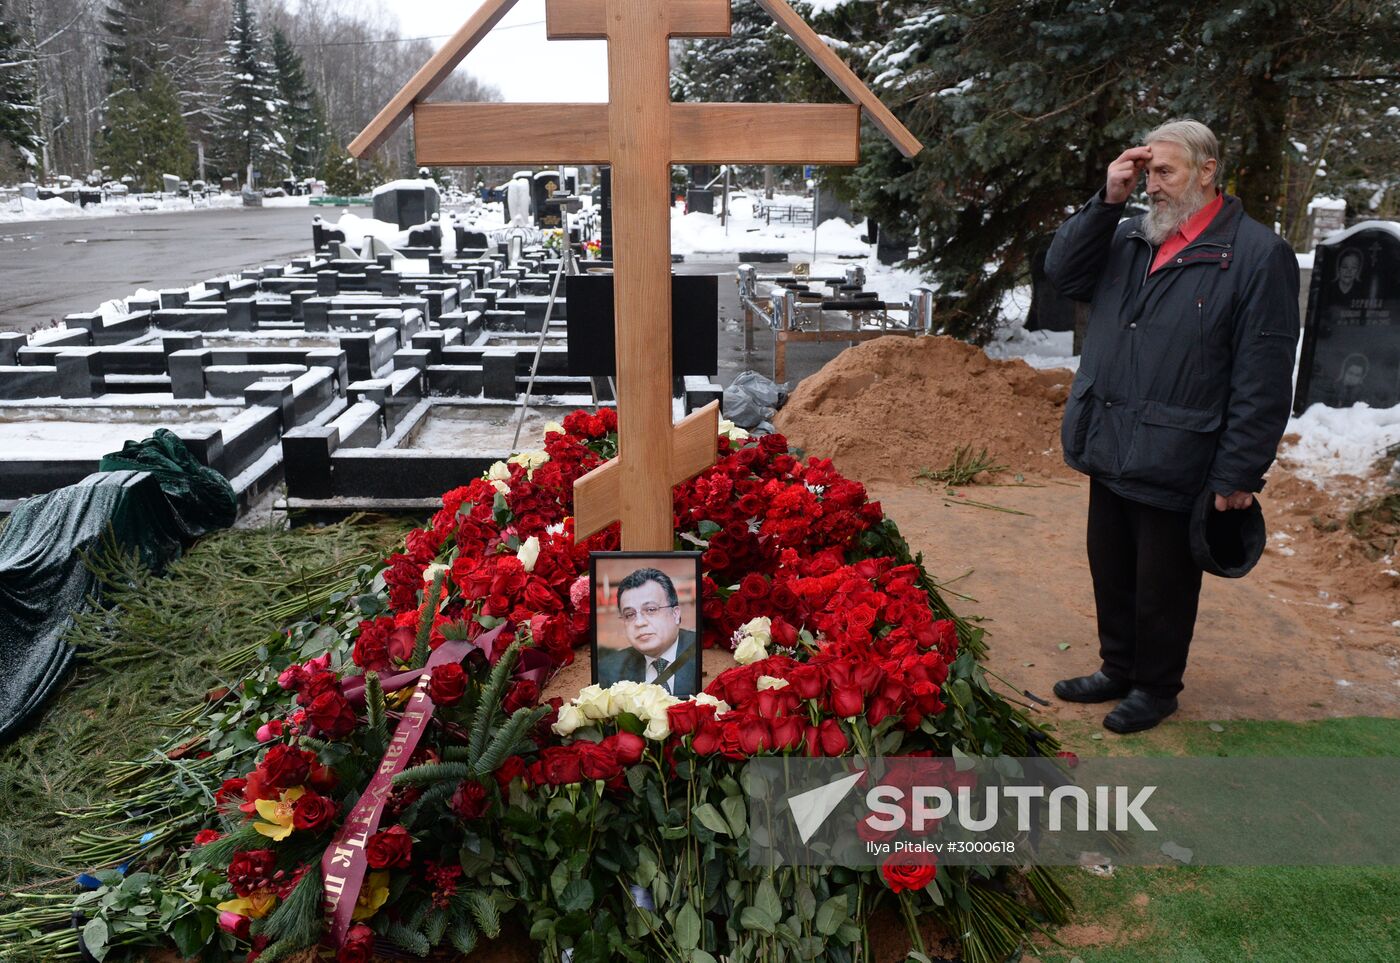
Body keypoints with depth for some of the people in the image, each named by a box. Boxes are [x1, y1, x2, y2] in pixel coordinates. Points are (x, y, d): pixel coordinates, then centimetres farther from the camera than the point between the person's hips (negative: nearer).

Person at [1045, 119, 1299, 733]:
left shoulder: (1257, 255, -11)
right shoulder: (1130, 238, 9)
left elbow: (1263, 382, -14)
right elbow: (1064, 272, 1)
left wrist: (1239, 475, -16)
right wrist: (1108, 200, -6)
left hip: (1175, 467, -6)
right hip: (1109, 453, 6)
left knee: (1162, 589, 10)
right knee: (1111, 575, 19)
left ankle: (1155, 688, 30)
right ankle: (1117, 670, 38)